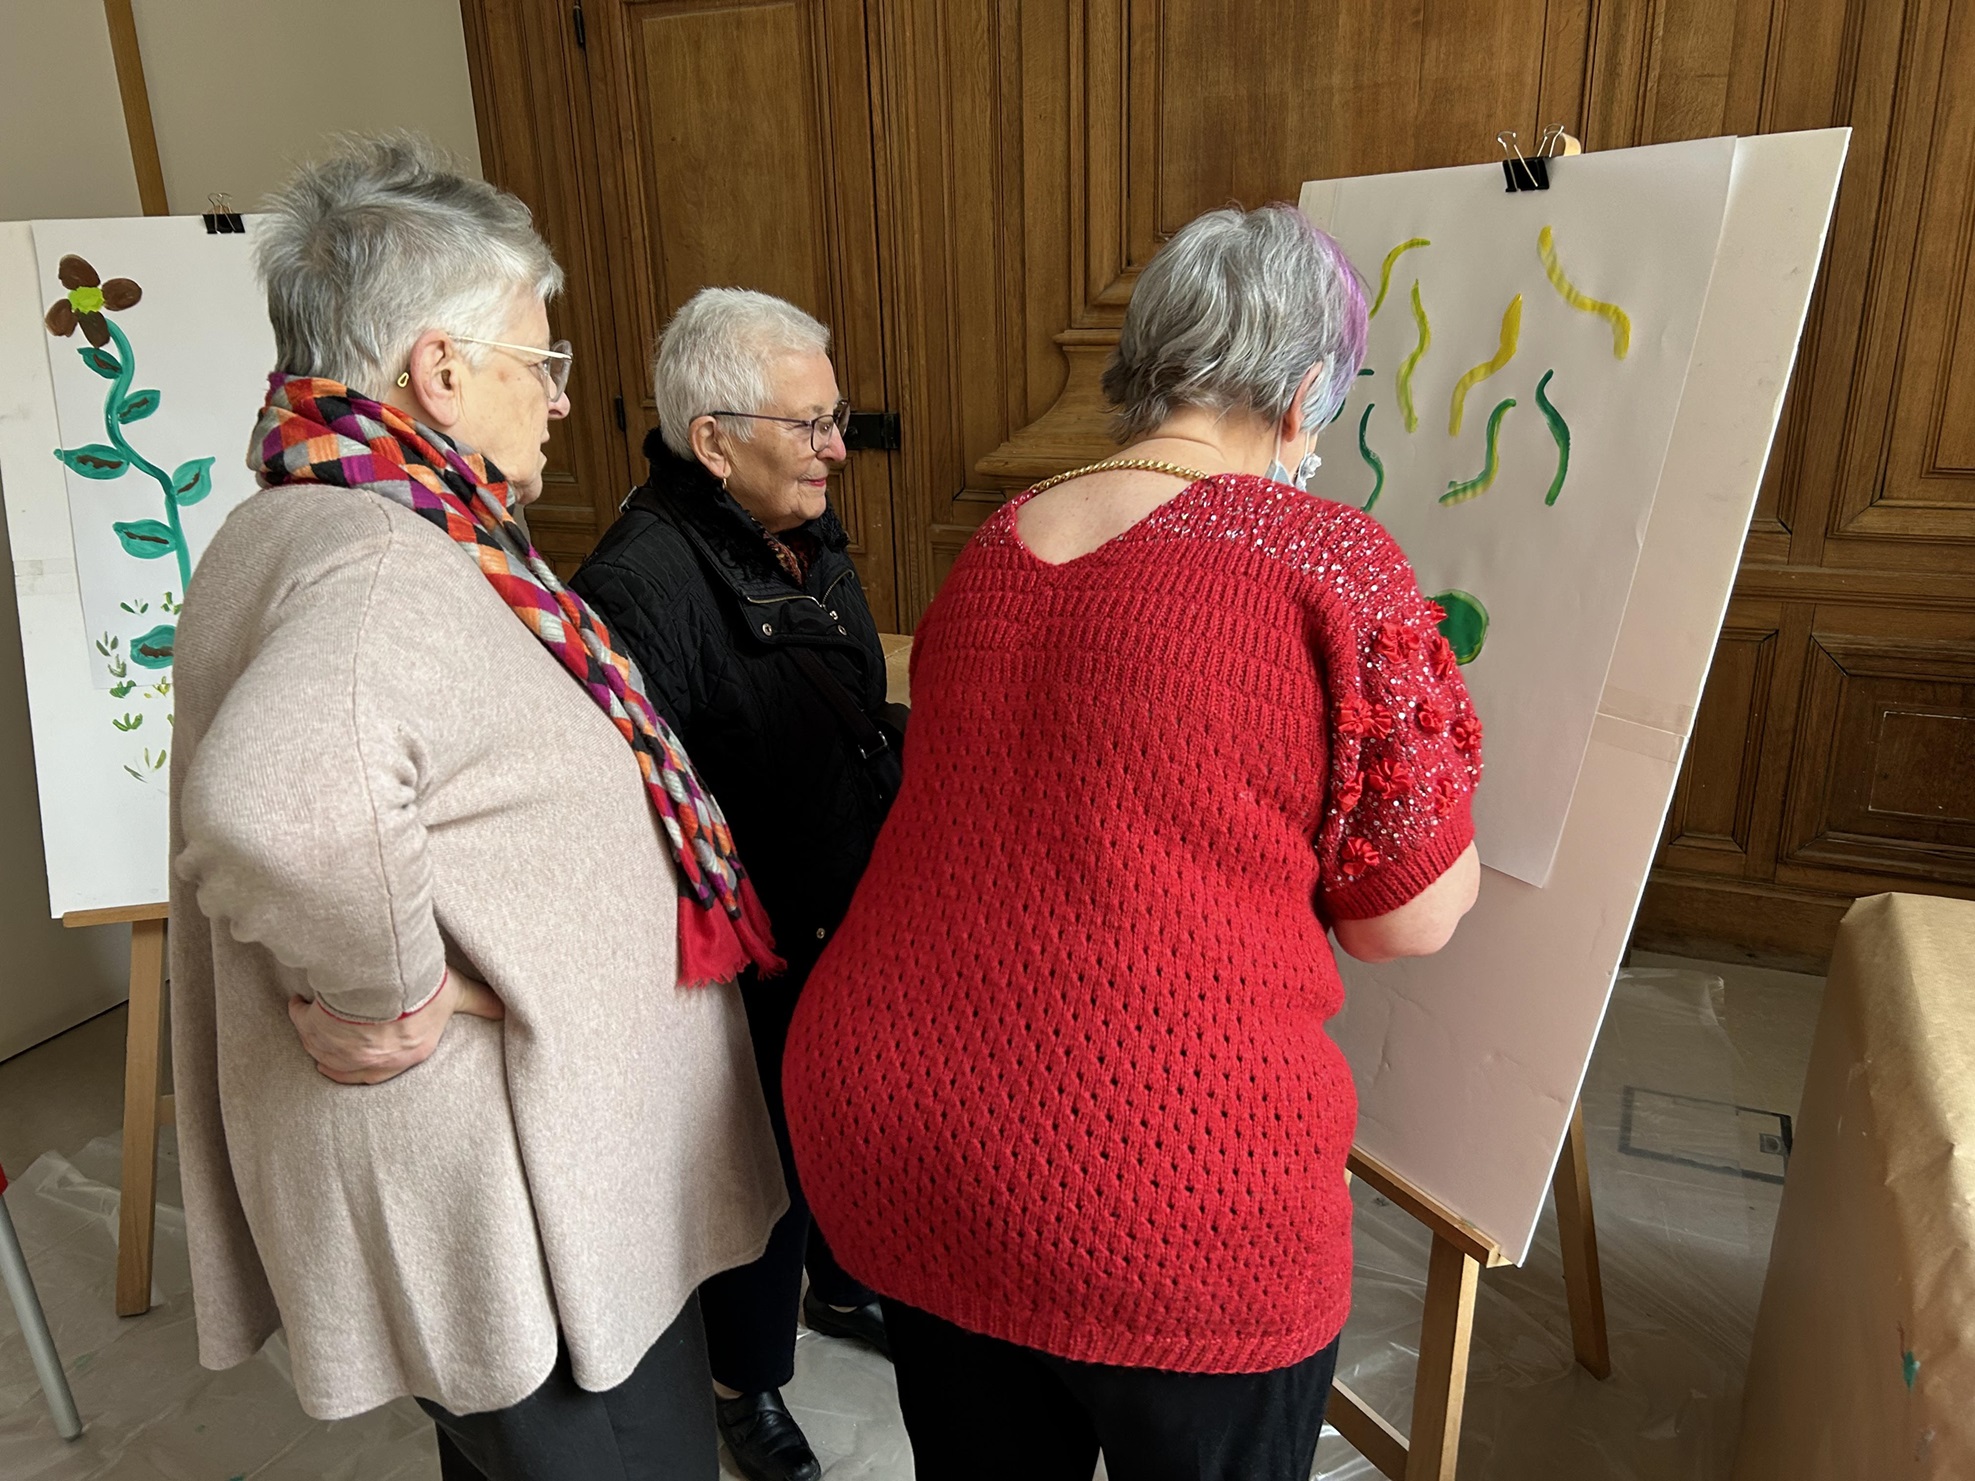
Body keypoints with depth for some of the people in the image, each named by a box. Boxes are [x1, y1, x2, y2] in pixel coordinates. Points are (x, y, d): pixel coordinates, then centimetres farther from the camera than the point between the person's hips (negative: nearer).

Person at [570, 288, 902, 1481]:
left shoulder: (809, 535, 1)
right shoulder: (643, 584, -28)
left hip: (859, 926, 8)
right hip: (757, 961, -8)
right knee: (768, 1171, 14)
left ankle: (844, 1290, 56)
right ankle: (747, 1385, 42)